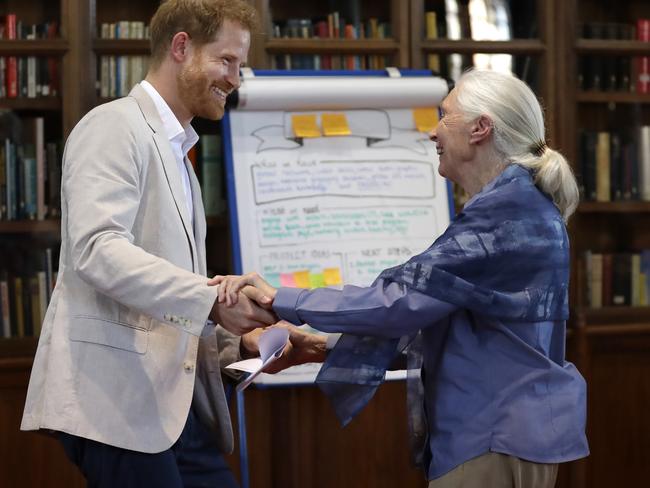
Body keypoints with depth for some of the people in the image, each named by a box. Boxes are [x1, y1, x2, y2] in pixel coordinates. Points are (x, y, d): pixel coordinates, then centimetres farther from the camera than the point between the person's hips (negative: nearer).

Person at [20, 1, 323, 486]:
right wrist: (214, 300, -24)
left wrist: (241, 339, 7)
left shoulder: (176, 154, 23)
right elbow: (97, 249, -20)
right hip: (117, 396, -9)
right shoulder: (115, 127, -5)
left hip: (174, 402, 9)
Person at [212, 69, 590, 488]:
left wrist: (281, 301, -17)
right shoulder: (516, 204, 15)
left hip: (500, 438, -10)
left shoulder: (508, 211, -18)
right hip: (493, 427, 10)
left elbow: (403, 298, -22)